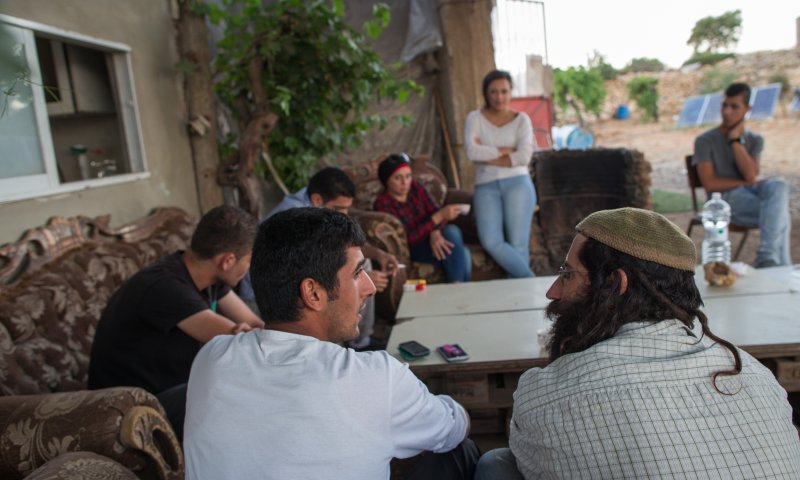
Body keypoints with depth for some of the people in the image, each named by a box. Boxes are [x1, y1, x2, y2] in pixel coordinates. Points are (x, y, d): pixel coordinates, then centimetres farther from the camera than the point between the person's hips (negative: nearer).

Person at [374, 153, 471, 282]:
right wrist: (439, 217, -31)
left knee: (452, 230, -30)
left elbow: (436, 211, -5)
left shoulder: (415, 187, 2)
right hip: (412, 248, -5)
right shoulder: (382, 204, -14)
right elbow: (407, 239, -22)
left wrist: (435, 232, -29)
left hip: (430, 237, 5)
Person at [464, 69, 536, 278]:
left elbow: (524, 157, -7)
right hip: (486, 187, 0)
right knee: (491, 242, -20)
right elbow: (472, 152, -8)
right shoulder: (475, 118, 9)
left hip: (517, 183, 0)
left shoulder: (521, 119, 9)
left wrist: (488, 156, -6)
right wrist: (504, 150, -6)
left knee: (518, 244, -12)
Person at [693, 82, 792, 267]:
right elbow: (710, 184, -8)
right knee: (781, 217, -29)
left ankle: (767, 258, -40)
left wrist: (735, 140, -6)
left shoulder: (755, 140, 15)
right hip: (726, 198, -4)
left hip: (752, 191, 4)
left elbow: (751, 176, -6)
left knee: (779, 185, -34)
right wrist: (744, 183, -6)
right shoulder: (705, 141, 4)